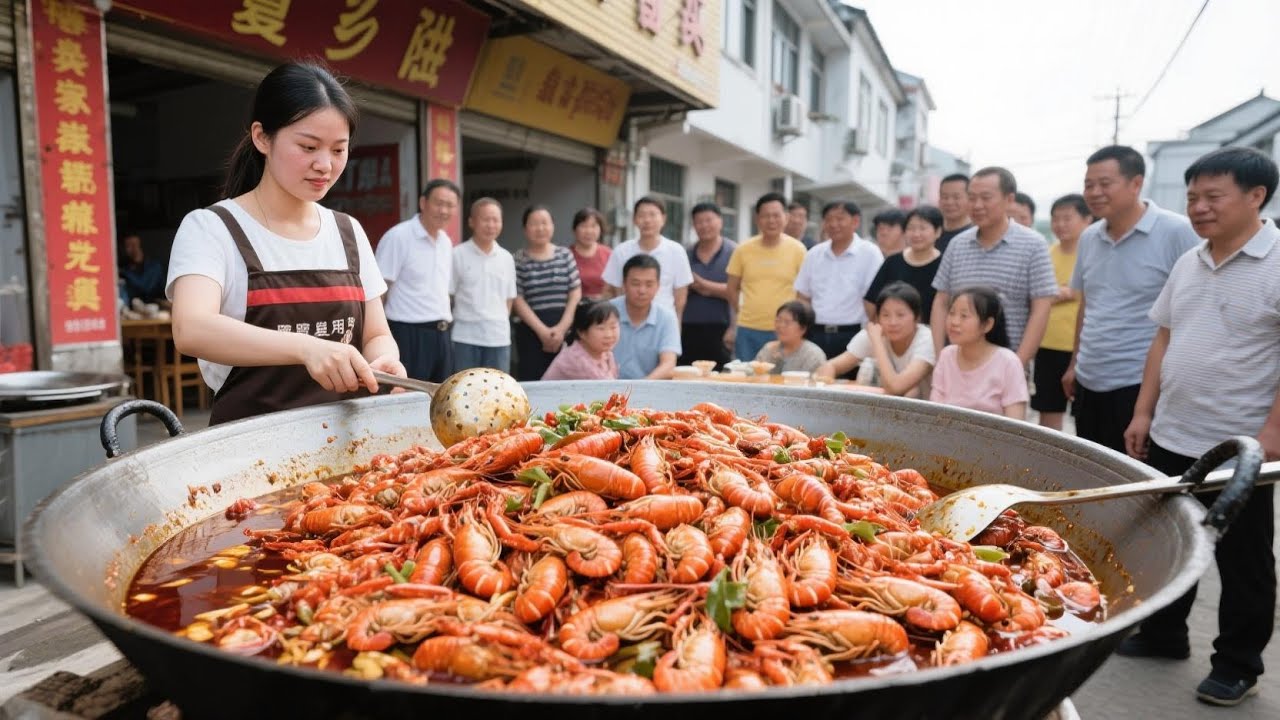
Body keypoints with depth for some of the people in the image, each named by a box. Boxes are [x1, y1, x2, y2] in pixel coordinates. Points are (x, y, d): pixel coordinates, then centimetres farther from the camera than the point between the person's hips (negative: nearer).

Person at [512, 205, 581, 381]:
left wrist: (562, 327, -5)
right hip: (532, 330, -2)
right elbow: (518, 300, -2)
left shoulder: (565, 255, 10)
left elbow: (576, 293, 6)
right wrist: (542, 330, -10)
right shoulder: (519, 260, 2)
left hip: (565, 330, 2)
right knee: (532, 380, -3)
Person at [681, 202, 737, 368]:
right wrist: (691, 286, -8)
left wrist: (703, 285, -10)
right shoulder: (687, 254, 12)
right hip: (688, 331, 3)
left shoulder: (733, 252, 1)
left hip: (719, 330, -3)